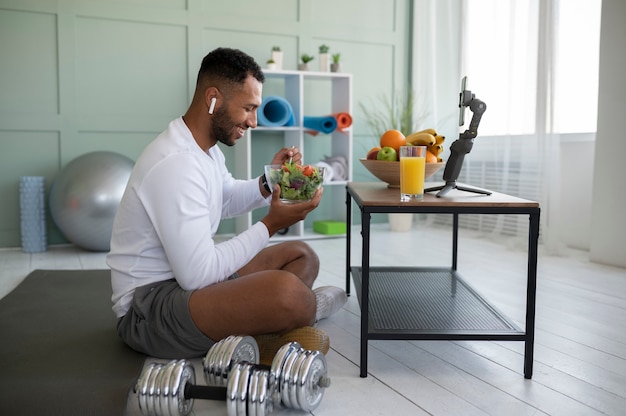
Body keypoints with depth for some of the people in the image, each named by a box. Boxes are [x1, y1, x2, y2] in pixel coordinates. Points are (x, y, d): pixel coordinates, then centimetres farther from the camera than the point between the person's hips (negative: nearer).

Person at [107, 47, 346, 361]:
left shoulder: (205, 146, 6)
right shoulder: (176, 163, -25)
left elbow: (226, 201, 24)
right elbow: (198, 276, -28)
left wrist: (268, 182, 3)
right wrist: (271, 224, -18)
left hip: (189, 274, 11)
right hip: (148, 305, -10)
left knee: (302, 256, 12)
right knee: (286, 291, -34)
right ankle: (302, 309, 0)